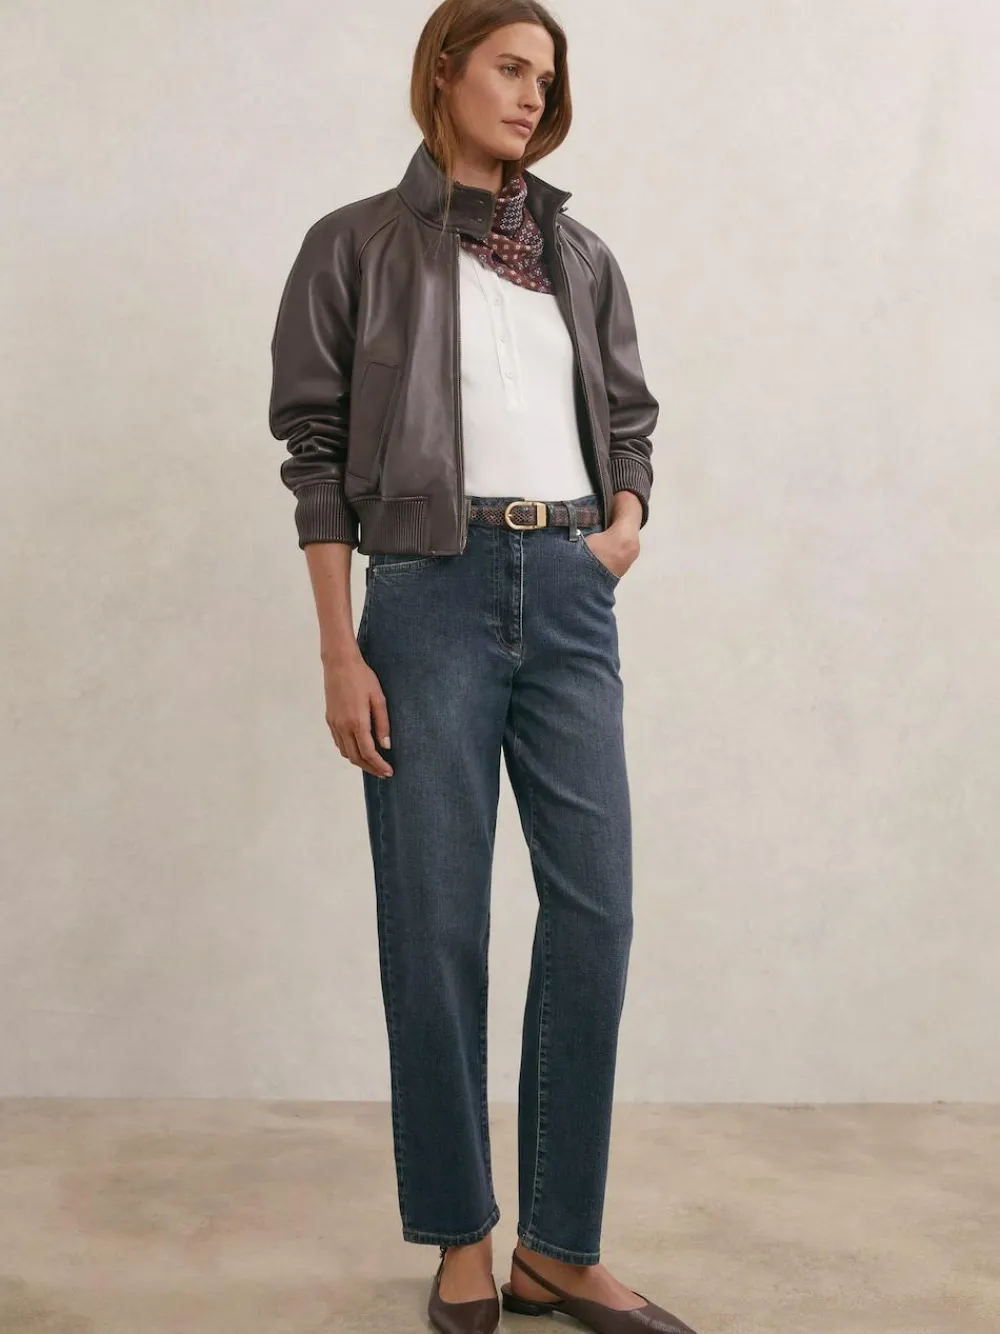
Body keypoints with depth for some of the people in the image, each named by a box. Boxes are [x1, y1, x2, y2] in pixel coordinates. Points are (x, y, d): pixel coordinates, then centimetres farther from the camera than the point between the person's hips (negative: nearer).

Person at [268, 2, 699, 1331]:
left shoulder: (581, 257, 17)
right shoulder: (357, 246, 5)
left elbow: (630, 412, 22)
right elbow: (317, 449, 0)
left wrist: (629, 517, 0)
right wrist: (339, 651, -7)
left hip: (572, 594, 4)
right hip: (433, 589, -4)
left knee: (596, 909, 0)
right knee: (436, 923, 1)